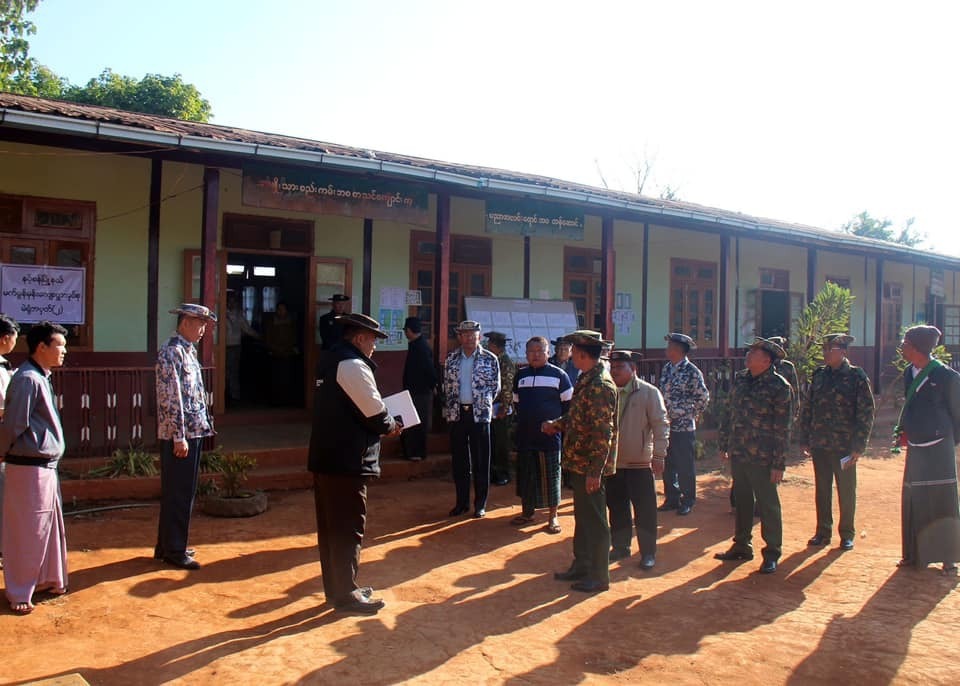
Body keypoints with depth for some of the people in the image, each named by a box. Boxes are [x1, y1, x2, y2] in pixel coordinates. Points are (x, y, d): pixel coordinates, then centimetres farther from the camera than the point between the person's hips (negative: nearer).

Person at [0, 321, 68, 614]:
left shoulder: (41, 378, 12)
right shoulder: (27, 379, -18)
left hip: (46, 465, 9)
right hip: (29, 467, -9)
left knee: (51, 524, 17)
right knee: (27, 531, 1)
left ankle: (46, 579, 30)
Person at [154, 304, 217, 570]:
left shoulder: (188, 351, 15)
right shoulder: (172, 352, -14)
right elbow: (171, 398, -20)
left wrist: (204, 424, 16)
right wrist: (179, 436, -21)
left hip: (193, 431, 10)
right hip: (179, 434, -10)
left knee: (182, 492, 16)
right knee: (178, 494, 0)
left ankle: (167, 545, 28)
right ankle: (174, 551, 10)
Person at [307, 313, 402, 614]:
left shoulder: (331, 359, 15)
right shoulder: (353, 365, -16)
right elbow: (375, 411, -19)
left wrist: (381, 424, 12)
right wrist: (391, 426, 1)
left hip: (325, 456, 10)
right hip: (347, 460, -10)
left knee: (330, 526, 16)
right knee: (349, 528, 0)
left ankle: (335, 587, 27)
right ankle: (346, 594, 8)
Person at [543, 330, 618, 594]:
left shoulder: (600, 385, -20)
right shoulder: (586, 381, 11)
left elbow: (603, 432, -23)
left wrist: (594, 471, -24)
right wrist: (556, 424, 9)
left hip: (590, 467, -10)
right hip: (578, 463, 10)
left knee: (595, 521, 2)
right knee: (582, 518, 19)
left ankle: (599, 576, 13)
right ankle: (581, 567, 32)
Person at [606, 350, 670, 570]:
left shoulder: (649, 392, -6)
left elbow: (661, 425, -7)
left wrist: (658, 456, -12)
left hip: (639, 462, -4)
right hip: (612, 461, 4)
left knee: (644, 509, 3)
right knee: (616, 507, 13)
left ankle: (648, 552, 14)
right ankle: (620, 547, 28)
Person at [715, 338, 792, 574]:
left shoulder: (779, 386, -12)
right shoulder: (739, 379, 8)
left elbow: (782, 428, -12)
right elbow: (729, 413, 15)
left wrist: (779, 464, -13)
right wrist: (723, 445, 13)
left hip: (761, 457, -6)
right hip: (737, 453, 6)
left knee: (768, 504, 3)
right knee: (742, 500, 16)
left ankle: (772, 554, 15)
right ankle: (741, 546, 29)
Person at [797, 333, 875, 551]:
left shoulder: (856, 377, -6)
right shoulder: (819, 375, 7)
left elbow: (866, 413, -7)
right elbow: (808, 408, 11)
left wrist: (858, 446, -11)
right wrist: (805, 439, 7)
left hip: (844, 446, -4)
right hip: (820, 444, 4)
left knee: (846, 491, 8)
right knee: (822, 490, 11)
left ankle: (847, 534, 21)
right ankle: (823, 533, 22)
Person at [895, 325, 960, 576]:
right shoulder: (909, 373, 6)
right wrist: (901, 430, 5)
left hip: (939, 449, -6)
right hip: (915, 449, 6)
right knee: (912, 503, 10)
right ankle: (914, 554, 21)